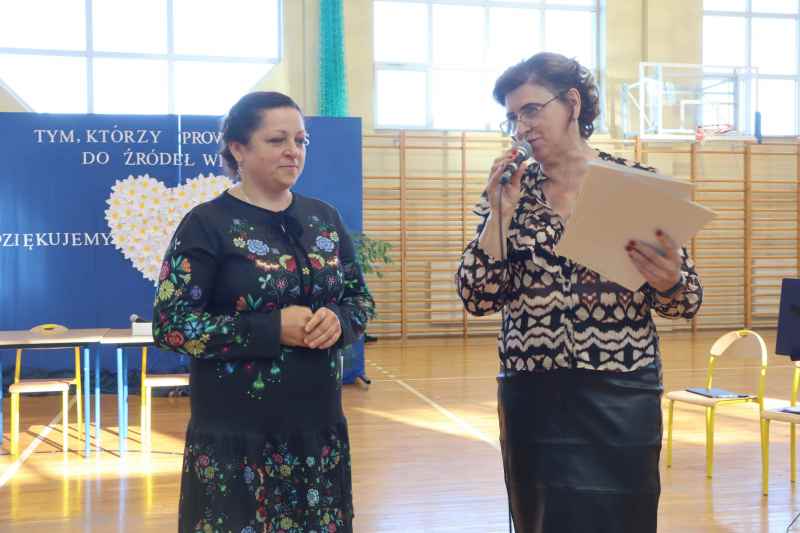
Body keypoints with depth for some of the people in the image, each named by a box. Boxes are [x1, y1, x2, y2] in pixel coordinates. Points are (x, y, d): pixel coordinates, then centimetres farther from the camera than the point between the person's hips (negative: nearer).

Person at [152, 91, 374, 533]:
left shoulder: (323, 218, 8)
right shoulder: (208, 224, -8)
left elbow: (360, 298, 14)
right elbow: (169, 324, -13)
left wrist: (338, 320, -10)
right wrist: (273, 329, -20)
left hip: (320, 428, 5)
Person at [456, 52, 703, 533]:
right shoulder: (509, 191, 2)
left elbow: (686, 302, -1)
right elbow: (479, 298, -4)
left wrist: (665, 280, -23)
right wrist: (500, 212, -13)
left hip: (619, 399, -2)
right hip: (532, 399, 2)